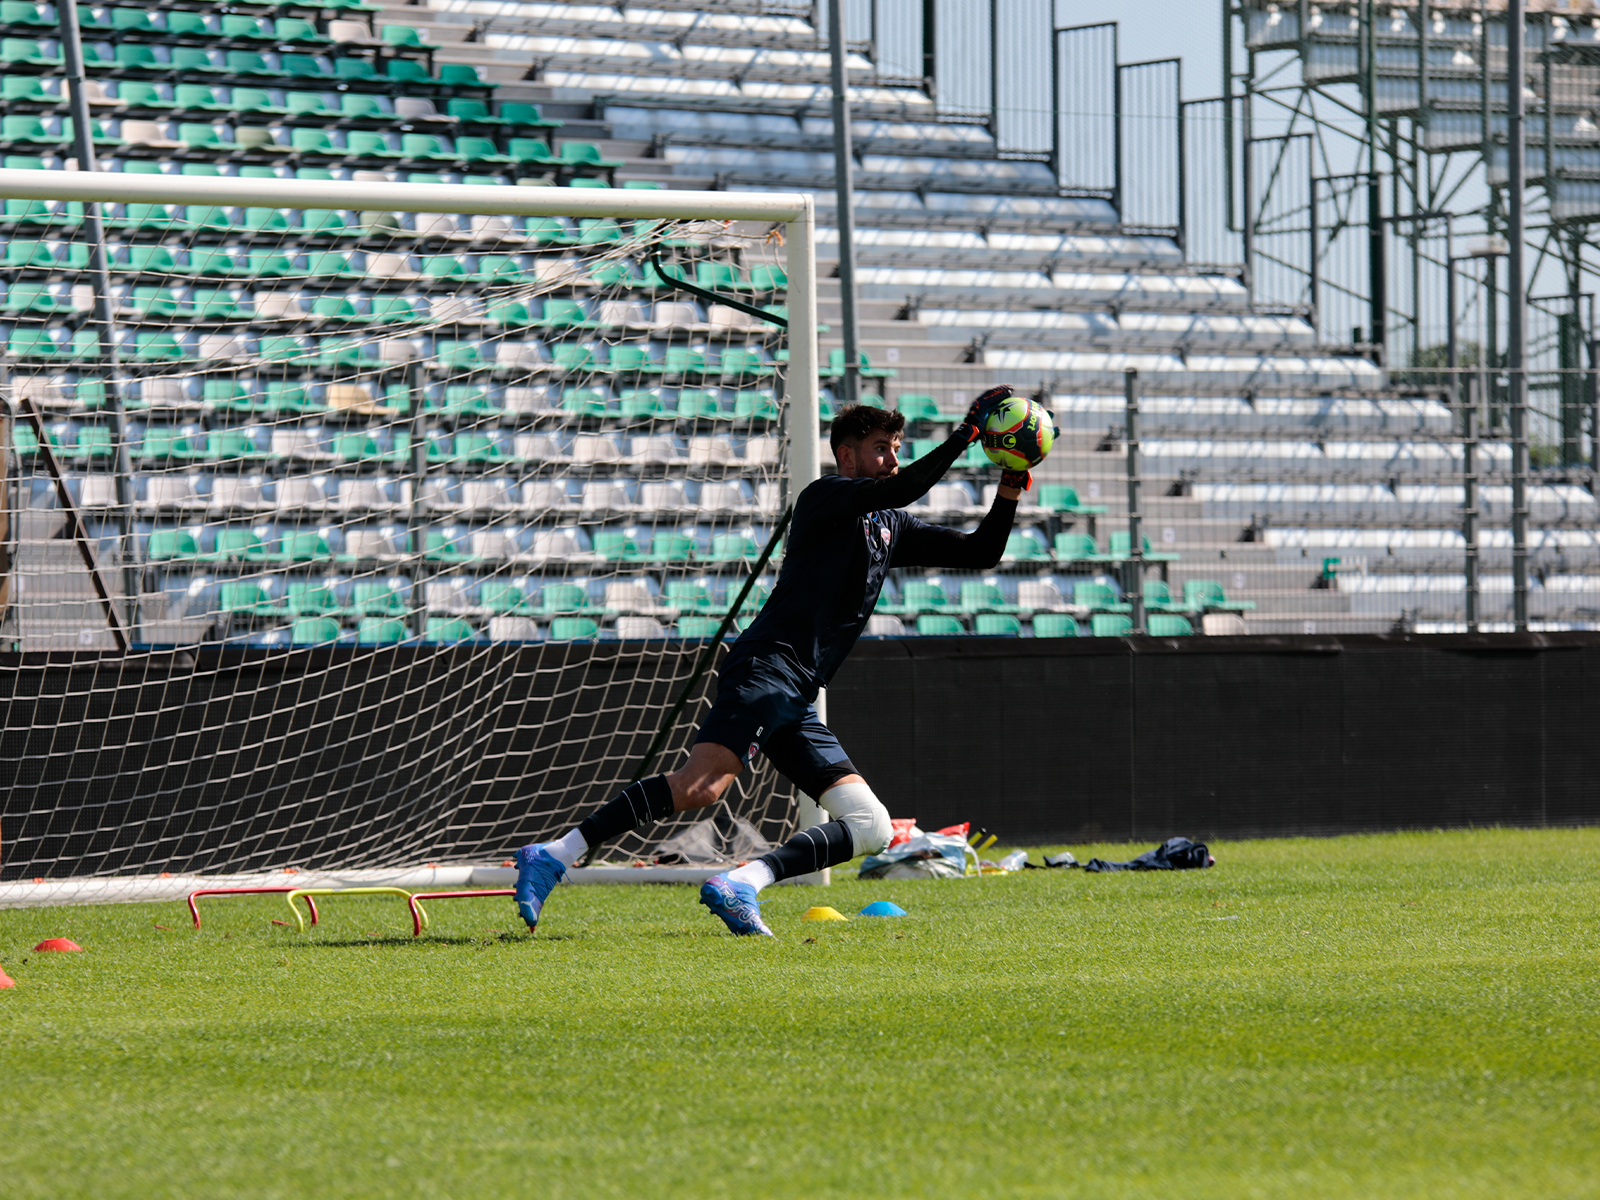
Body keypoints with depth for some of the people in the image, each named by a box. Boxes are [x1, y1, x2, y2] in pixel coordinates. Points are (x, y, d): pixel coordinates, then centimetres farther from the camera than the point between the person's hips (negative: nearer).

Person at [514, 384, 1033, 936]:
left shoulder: (892, 527, 25)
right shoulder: (826, 497, 1)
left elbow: (980, 553, 26)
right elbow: (900, 490, -17)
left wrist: (1011, 487, 12)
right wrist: (966, 434, -13)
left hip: (796, 701, 9)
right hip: (765, 667, -9)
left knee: (871, 827, 1)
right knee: (699, 787, -28)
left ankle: (737, 887, -13)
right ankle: (552, 857, -27)